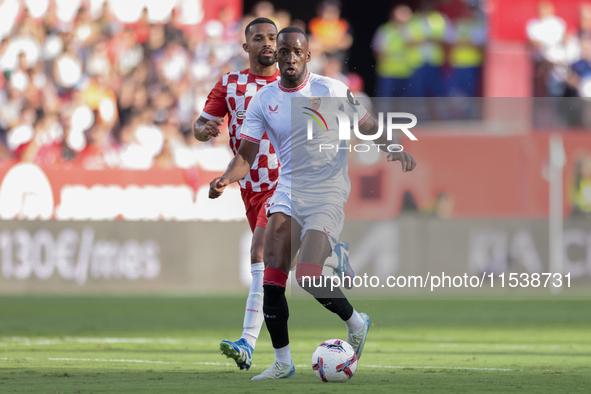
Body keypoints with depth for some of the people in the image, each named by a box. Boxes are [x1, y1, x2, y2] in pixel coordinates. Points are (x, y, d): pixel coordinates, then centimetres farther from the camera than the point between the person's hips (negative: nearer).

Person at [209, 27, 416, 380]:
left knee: (308, 276, -18)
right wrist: (227, 178, -15)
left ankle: (355, 322, 12)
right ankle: (282, 362, 1)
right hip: (288, 193, 4)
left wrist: (394, 148, -15)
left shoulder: (332, 91, -5)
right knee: (273, 274, -11)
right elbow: (247, 155, 5)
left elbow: (369, 126, 4)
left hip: (328, 196, -4)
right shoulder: (264, 101, 4)